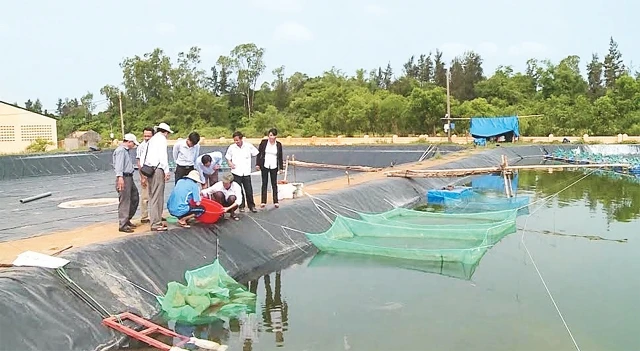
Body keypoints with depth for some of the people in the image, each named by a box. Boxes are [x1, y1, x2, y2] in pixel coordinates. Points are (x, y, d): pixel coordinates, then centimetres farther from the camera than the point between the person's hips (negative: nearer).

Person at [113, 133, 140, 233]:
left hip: (129, 178, 11)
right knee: (124, 202, -7)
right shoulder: (120, 150, -12)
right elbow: (119, 164, -26)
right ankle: (122, 225, -2)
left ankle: (127, 220, 26)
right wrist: (120, 177, -38)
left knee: (135, 198, 16)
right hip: (124, 178, -11)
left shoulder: (126, 150, 21)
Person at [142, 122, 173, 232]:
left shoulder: (152, 139, 20)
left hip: (148, 169, 9)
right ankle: (156, 224, -6)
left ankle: (154, 220, 23)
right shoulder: (162, 139, -4)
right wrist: (167, 171, -12)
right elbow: (163, 156, -15)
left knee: (152, 196, 15)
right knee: (157, 197, -7)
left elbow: (144, 157, 18)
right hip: (157, 170, -9)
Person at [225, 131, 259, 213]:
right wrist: (230, 163, -5)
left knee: (249, 190, 2)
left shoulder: (248, 146, -1)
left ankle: (251, 206, 13)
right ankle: (241, 206, 15)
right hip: (236, 172, 0)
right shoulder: (231, 147, 1)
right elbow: (227, 157, 13)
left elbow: (256, 154, 9)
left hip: (246, 172, 0)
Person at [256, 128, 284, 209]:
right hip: (265, 166, -1)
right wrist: (257, 164, -2)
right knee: (264, 183, 5)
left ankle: (275, 201, 11)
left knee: (274, 184, 5)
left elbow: (280, 157, 7)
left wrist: (281, 167, 7)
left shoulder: (279, 144, 1)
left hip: (274, 167, 1)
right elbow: (259, 153, 2)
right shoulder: (263, 142, -2)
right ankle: (263, 202, 10)